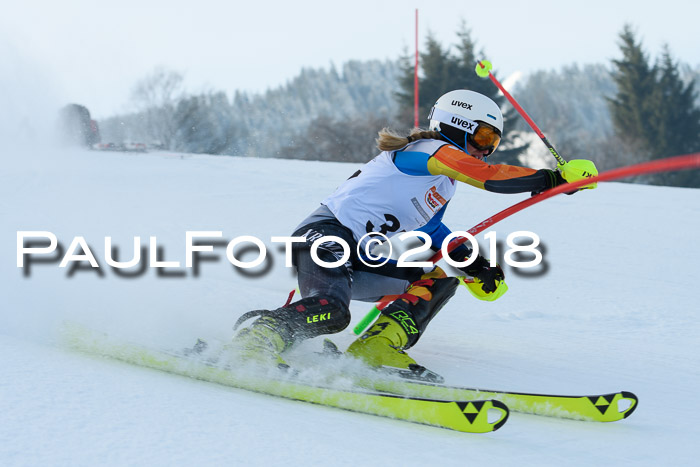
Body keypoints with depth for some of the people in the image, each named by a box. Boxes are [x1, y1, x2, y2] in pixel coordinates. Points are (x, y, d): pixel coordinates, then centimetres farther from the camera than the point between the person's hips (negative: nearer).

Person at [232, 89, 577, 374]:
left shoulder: (443, 185, 22)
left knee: (441, 278, 5)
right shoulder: (431, 150, -6)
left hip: (360, 261, 10)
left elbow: (426, 229, 30)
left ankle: (373, 348, -8)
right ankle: (259, 334, -16)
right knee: (331, 313, -35)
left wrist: (474, 265, 18)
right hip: (326, 235, -10)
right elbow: (490, 177, -18)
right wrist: (550, 179, -13)